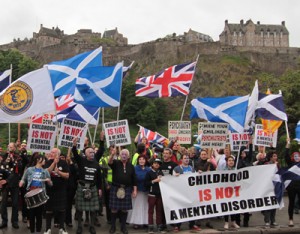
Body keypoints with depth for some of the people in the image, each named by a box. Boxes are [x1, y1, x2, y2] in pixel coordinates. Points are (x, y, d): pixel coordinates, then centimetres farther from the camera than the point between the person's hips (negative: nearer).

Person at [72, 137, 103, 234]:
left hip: (93, 188, 3)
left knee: (93, 208, 4)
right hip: (82, 187, -2)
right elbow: (75, 154, -22)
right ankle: (79, 226, 15)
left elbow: (99, 177, 11)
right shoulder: (81, 161, -3)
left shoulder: (96, 164, 5)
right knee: (80, 208, 3)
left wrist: (99, 188, 9)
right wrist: (74, 145, -40)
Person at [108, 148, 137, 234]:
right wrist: (112, 154, -42)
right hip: (115, 188, -2)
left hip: (126, 189, 2)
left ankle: (123, 227, 17)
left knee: (124, 209, 5)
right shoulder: (116, 163, 0)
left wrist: (135, 190, 4)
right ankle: (113, 226, 14)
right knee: (114, 209, 2)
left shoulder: (130, 166, 8)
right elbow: (110, 162, -24)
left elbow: (134, 179, 9)